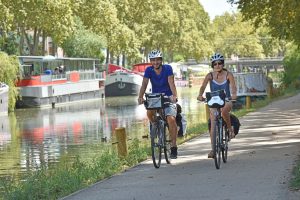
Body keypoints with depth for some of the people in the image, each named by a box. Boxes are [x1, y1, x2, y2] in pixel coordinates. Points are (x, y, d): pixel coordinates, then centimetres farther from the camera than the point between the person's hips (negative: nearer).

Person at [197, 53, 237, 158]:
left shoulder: (228, 75, -6)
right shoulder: (210, 75, -4)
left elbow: (233, 87, -18)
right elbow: (203, 86, -16)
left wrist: (233, 94, -40)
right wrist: (200, 95, -36)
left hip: (226, 101, -2)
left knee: (224, 110, -37)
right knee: (213, 124, -13)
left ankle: (230, 128, -10)